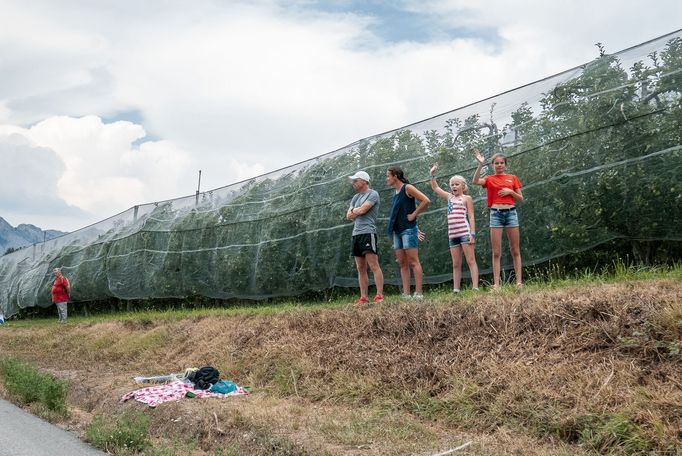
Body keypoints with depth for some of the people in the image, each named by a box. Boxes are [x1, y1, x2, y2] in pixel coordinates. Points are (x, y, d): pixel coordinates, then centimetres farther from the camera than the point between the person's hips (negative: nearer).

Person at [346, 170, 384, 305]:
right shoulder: (356, 197, 22)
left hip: (368, 232, -8)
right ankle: (364, 298, 7)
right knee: (361, 269, 6)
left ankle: (379, 296, -14)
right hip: (356, 234, 8)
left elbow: (362, 210, -13)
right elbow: (349, 216, 13)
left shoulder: (373, 194, -2)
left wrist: (354, 211, 6)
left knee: (374, 266, -12)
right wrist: (358, 211, -3)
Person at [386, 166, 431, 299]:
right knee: (402, 264, 4)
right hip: (397, 231, 9)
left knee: (413, 262, -9)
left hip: (408, 229, -9)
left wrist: (414, 215, -12)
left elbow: (426, 201, -16)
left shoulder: (407, 188, -7)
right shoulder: (396, 192, 17)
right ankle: (406, 295, 4)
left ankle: (418, 294, -10)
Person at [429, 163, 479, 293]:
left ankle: (475, 288, -15)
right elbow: (435, 188, 28)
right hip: (452, 234, 6)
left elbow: (471, 217, -2)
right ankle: (456, 290, 7)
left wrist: (472, 234, -11)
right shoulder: (449, 197, 19)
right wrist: (432, 175, 18)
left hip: (465, 233, -6)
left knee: (471, 261, -9)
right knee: (456, 265, 6)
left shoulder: (467, 198, 4)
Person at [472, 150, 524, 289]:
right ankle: (496, 284, -3)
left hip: (511, 212, 1)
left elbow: (521, 199, 12)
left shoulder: (512, 178, 12)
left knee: (515, 250, 2)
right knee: (496, 252, -2)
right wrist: (480, 165, -21)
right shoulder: (489, 179, 8)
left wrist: (511, 191, -6)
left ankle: (519, 281, 4)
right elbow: (475, 181, -14)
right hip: (496, 214, -1)